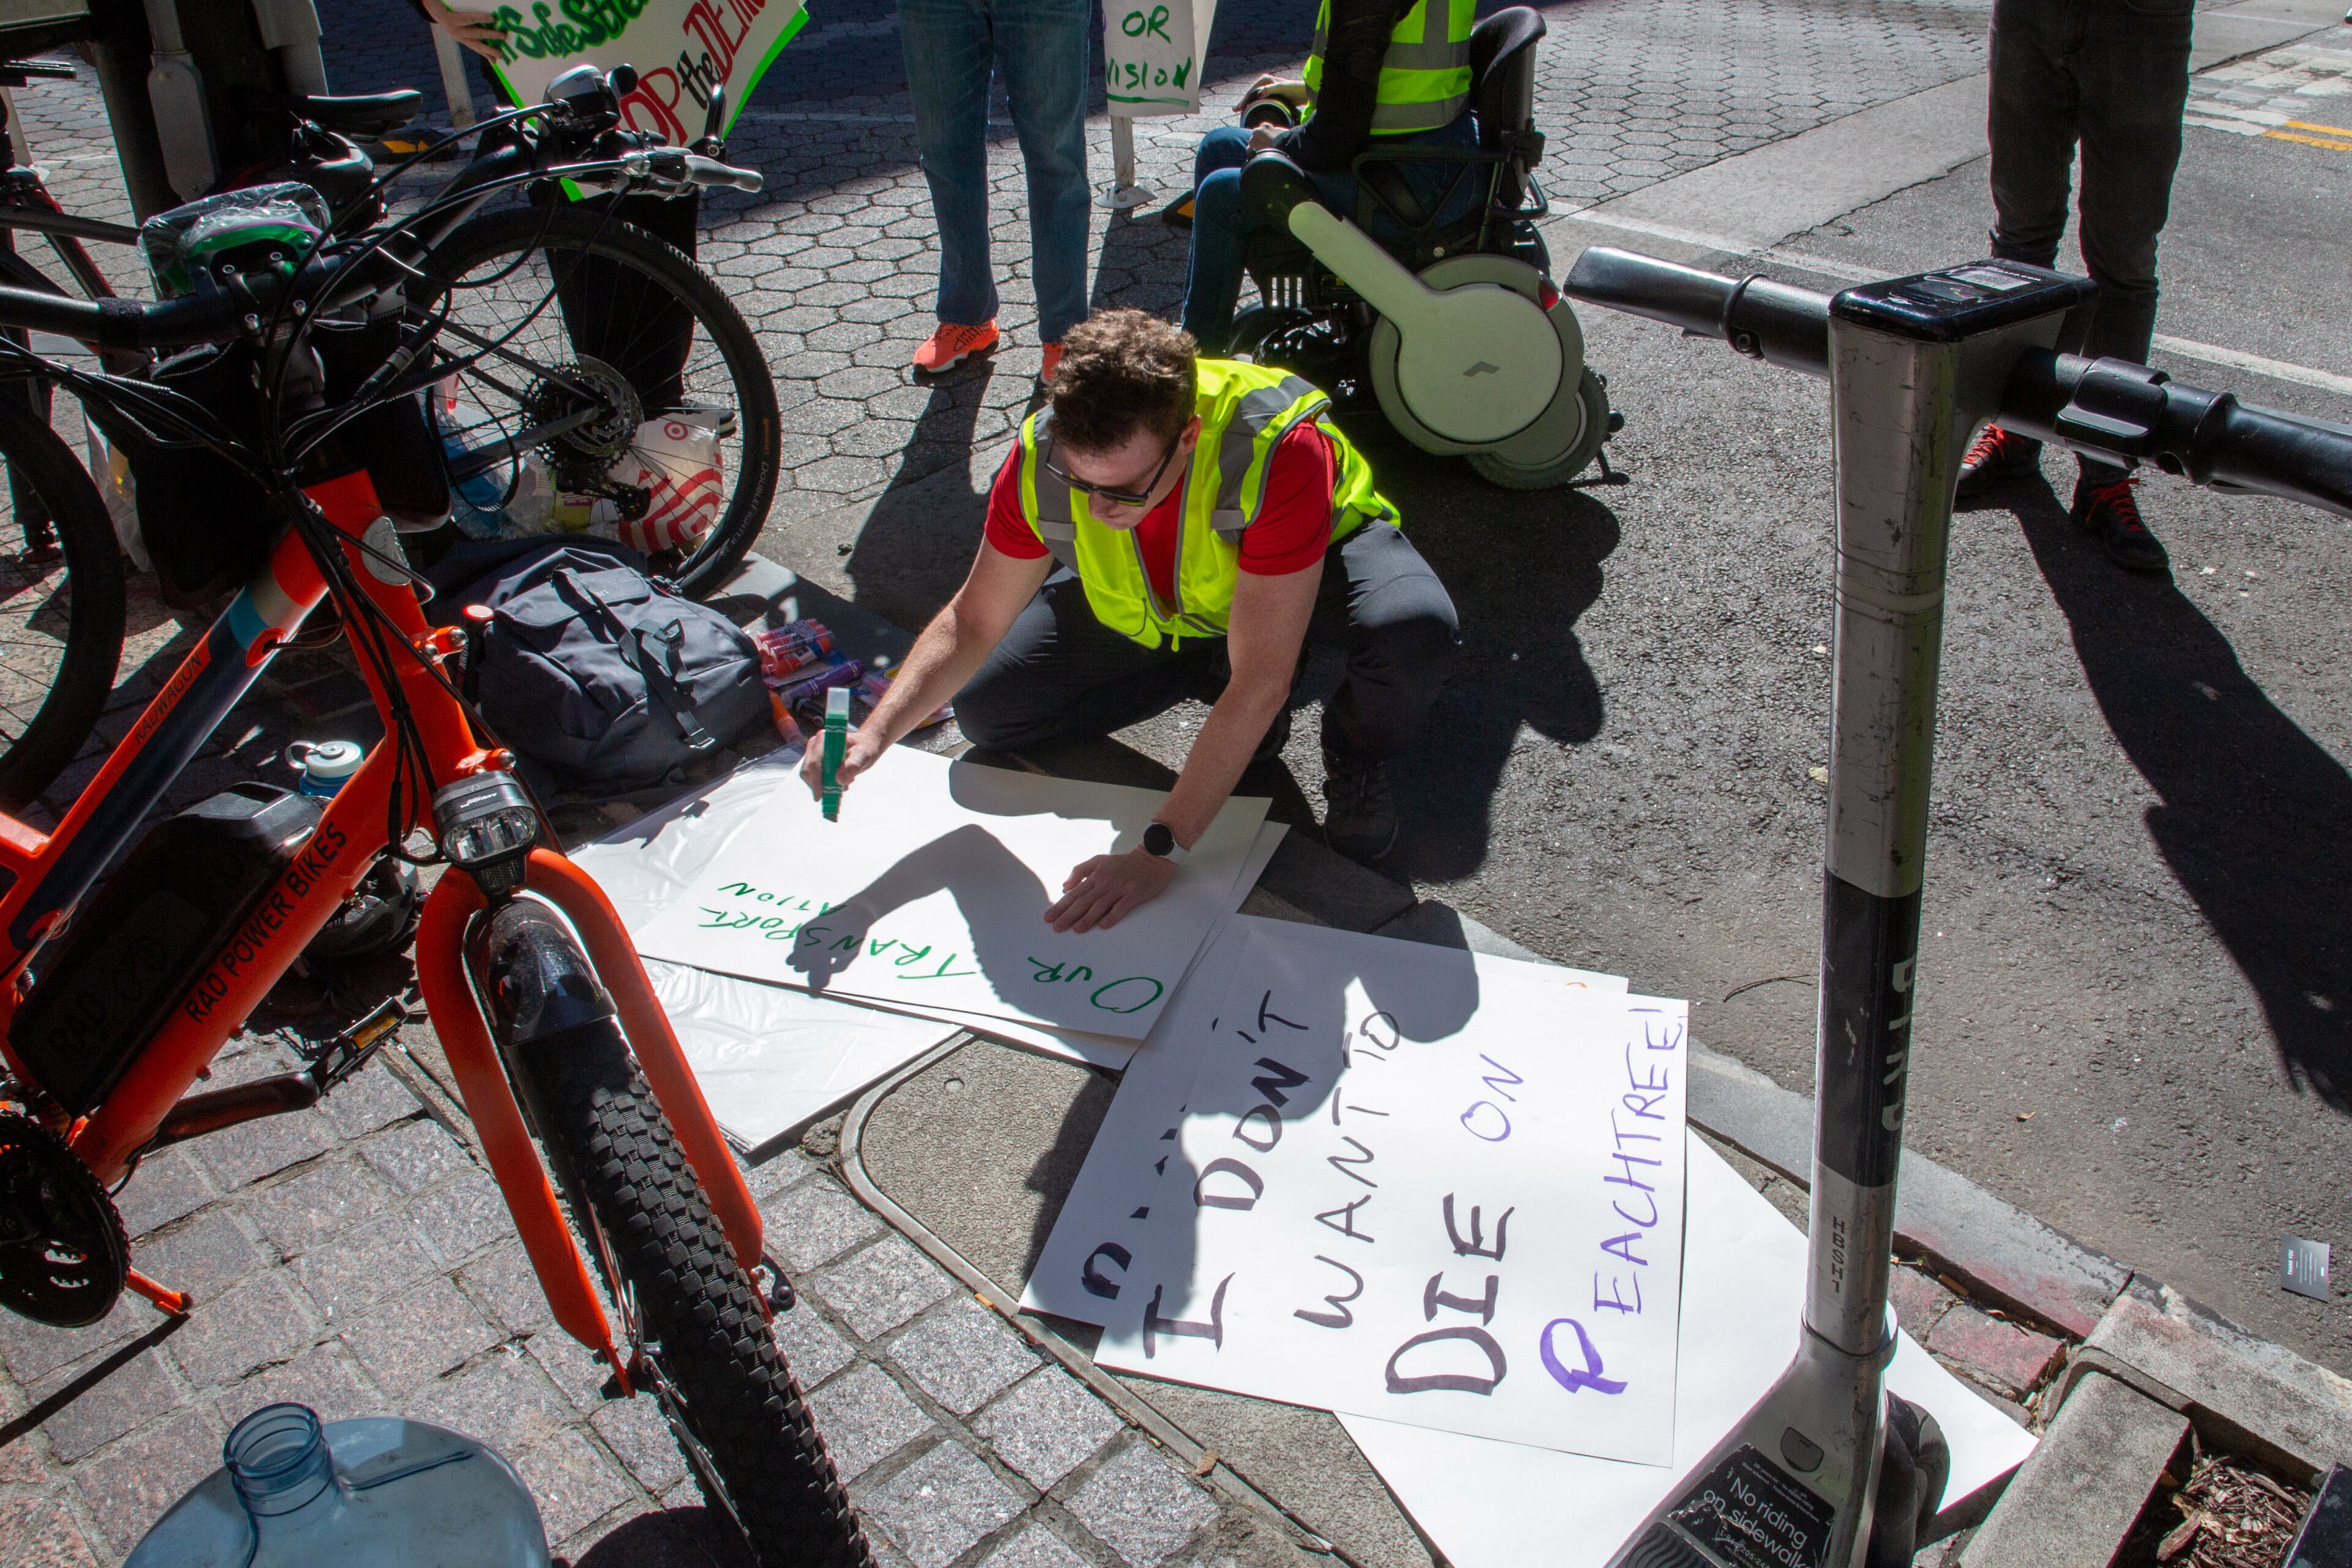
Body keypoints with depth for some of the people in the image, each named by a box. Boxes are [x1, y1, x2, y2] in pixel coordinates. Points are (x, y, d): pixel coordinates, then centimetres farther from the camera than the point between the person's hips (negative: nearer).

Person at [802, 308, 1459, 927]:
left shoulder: (1278, 449, -42)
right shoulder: (1042, 461, -29)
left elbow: (1260, 684, -39)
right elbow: (973, 622, -14)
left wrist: (1159, 853, -38)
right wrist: (874, 734, -30)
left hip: (1320, 555, -4)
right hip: (1156, 608, 4)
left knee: (1415, 629, -38)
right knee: (984, 710, -8)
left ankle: (1354, 755, -2)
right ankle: (1216, 674, 4)